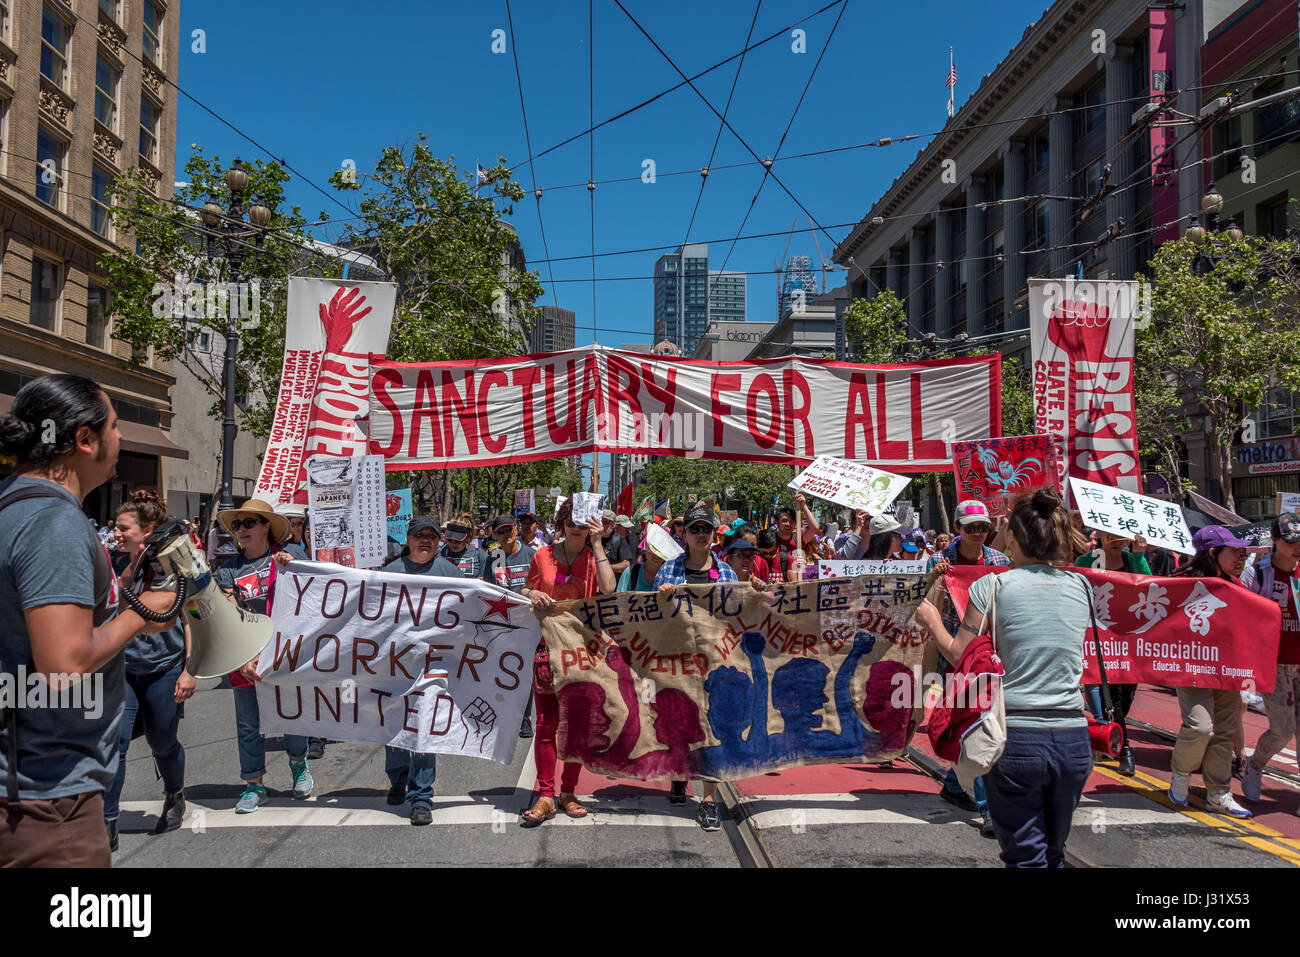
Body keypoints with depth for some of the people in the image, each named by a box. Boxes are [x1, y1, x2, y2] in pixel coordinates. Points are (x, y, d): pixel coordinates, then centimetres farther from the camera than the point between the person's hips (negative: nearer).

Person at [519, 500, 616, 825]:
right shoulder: (543, 555, 6)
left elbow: (609, 590, -16)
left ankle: (568, 793, 19)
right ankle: (545, 796, 4)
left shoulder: (594, 557, 3)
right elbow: (525, 590, 17)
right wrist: (532, 594, -7)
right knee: (546, 724, -2)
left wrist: (597, 545, -14)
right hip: (548, 646, 0)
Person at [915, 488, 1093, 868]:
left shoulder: (993, 586, -9)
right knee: (1054, 852, 21)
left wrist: (932, 621, 15)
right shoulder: (1080, 587, 4)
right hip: (1073, 740, 4)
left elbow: (959, 655, -3)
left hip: (1016, 740, -4)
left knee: (1025, 856, 7)